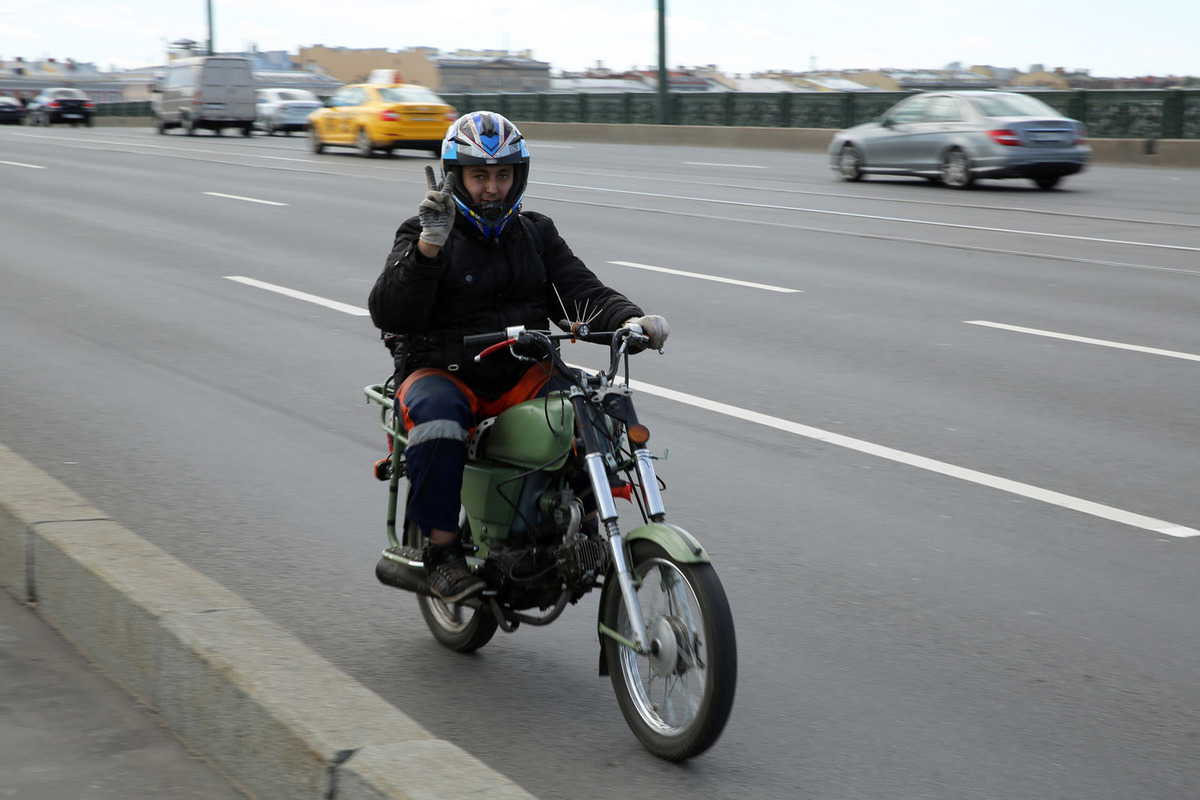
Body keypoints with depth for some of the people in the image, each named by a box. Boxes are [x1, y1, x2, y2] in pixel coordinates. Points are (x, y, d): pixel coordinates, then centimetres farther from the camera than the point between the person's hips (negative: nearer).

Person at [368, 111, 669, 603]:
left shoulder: (536, 234, 14)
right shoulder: (423, 234, -2)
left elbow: (580, 290, 5)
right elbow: (388, 314, -16)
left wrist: (630, 319, -17)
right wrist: (429, 245, -29)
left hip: (521, 375, 4)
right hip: (443, 373, -4)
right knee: (437, 417, -38)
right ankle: (442, 548, -24)